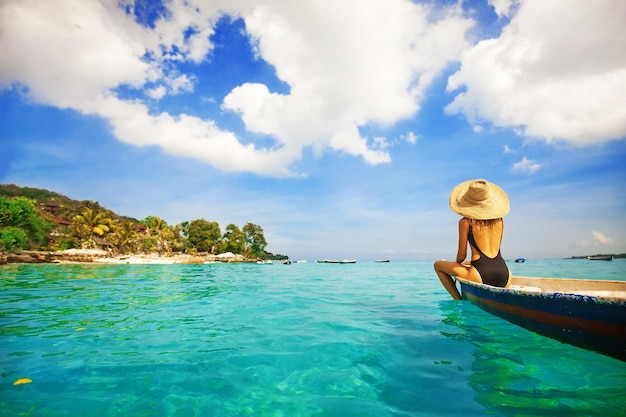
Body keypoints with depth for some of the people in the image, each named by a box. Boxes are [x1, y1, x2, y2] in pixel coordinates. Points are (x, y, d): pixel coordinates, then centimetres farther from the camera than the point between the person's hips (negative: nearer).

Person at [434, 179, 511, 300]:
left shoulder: (465, 222, -5)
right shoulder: (499, 220, 10)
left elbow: (461, 255, -1)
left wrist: (456, 264, 22)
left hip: (481, 277, -6)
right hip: (504, 277, 7)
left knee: (438, 264, 11)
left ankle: (459, 301, 6)